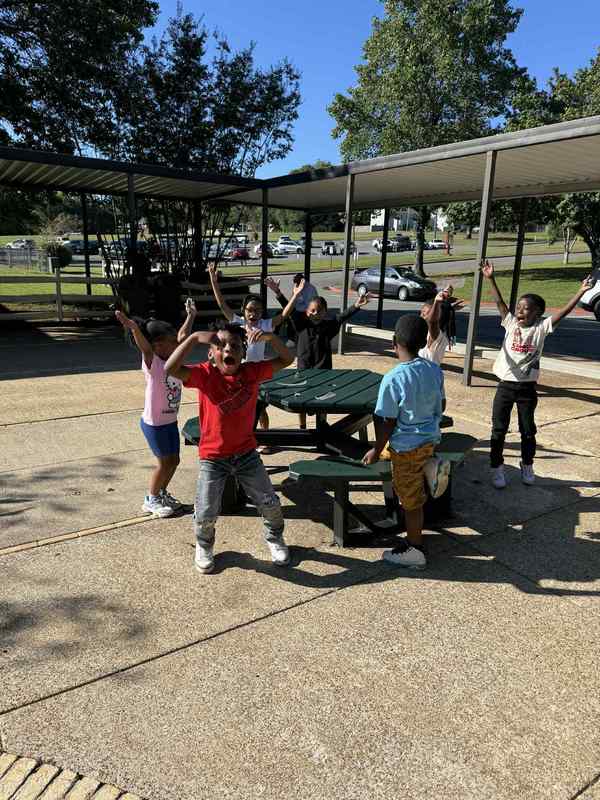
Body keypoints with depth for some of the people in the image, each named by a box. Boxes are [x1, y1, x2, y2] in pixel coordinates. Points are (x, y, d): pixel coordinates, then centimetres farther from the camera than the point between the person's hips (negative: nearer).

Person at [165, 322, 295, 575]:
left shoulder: (252, 371, -7)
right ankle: (204, 547, 34)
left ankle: (275, 539, 41)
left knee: (270, 504, 10)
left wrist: (270, 337, -23)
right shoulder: (204, 374, -14)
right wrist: (194, 337, -35)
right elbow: (170, 369, -30)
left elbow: (286, 360, -6)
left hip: (247, 453, 2)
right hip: (212, 458, -2)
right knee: (206, 514, 0)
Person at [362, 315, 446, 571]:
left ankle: (415, 551, 26)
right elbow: (439, 407, 9)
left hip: (406, 447, -5)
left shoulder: (393, 378, -24)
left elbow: (388, 422, -18)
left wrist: (377, 450, -5)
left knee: (411, 500, 10)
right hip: (430, 439, 6)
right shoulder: (435, 371, -4)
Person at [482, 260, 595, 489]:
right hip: (505, 385, 0)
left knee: (528, 430, 13)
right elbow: (499, 302, -7)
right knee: (499, 430, 4)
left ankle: (527, 467, 32)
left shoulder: (541, 327, -4)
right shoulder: (510, 323, -1)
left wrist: (581, 291, -19)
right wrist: (490, 279, -14)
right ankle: (497, 468, 18)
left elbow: (565, 310, -11)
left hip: (527, 388, 0)